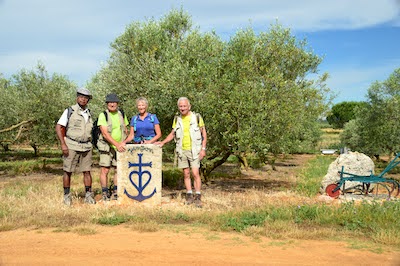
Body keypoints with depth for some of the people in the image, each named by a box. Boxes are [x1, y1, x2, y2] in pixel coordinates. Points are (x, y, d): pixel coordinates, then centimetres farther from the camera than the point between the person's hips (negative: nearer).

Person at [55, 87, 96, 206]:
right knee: (68, 171, 2)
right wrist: (63, 144, -14)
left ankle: (88, 195, 12)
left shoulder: (89, 113, 14)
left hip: (86, 147, 4)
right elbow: (58, 127, -6)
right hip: (71, 146, -4)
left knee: (87, 171, 4)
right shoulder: (70, 111, -3)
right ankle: (67, 196, 12)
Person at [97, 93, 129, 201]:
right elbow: (105, 133, -17)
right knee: (104, 170, -4)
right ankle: (104, 193, 6)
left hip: (120, 148, 4)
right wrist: (117, 144, -26)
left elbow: (125, 130, 17)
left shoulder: (122, 114, 8)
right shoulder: (103, 115, -8)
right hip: (107, 147, -4)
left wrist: (123, 143, 3)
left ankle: (116, 192, 16)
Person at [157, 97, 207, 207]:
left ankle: (198, 197, -2)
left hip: (194, 150, -3)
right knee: (186, 174, 7)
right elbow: (172, 134, 16)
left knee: (195, 173, -9)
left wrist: (203, 149, -7)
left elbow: (204, 133, 0)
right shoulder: (177, 119, 7)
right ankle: (189, 196, 16)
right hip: (182, 150, 4)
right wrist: (163, 142, 3)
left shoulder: (197, 117, -4)